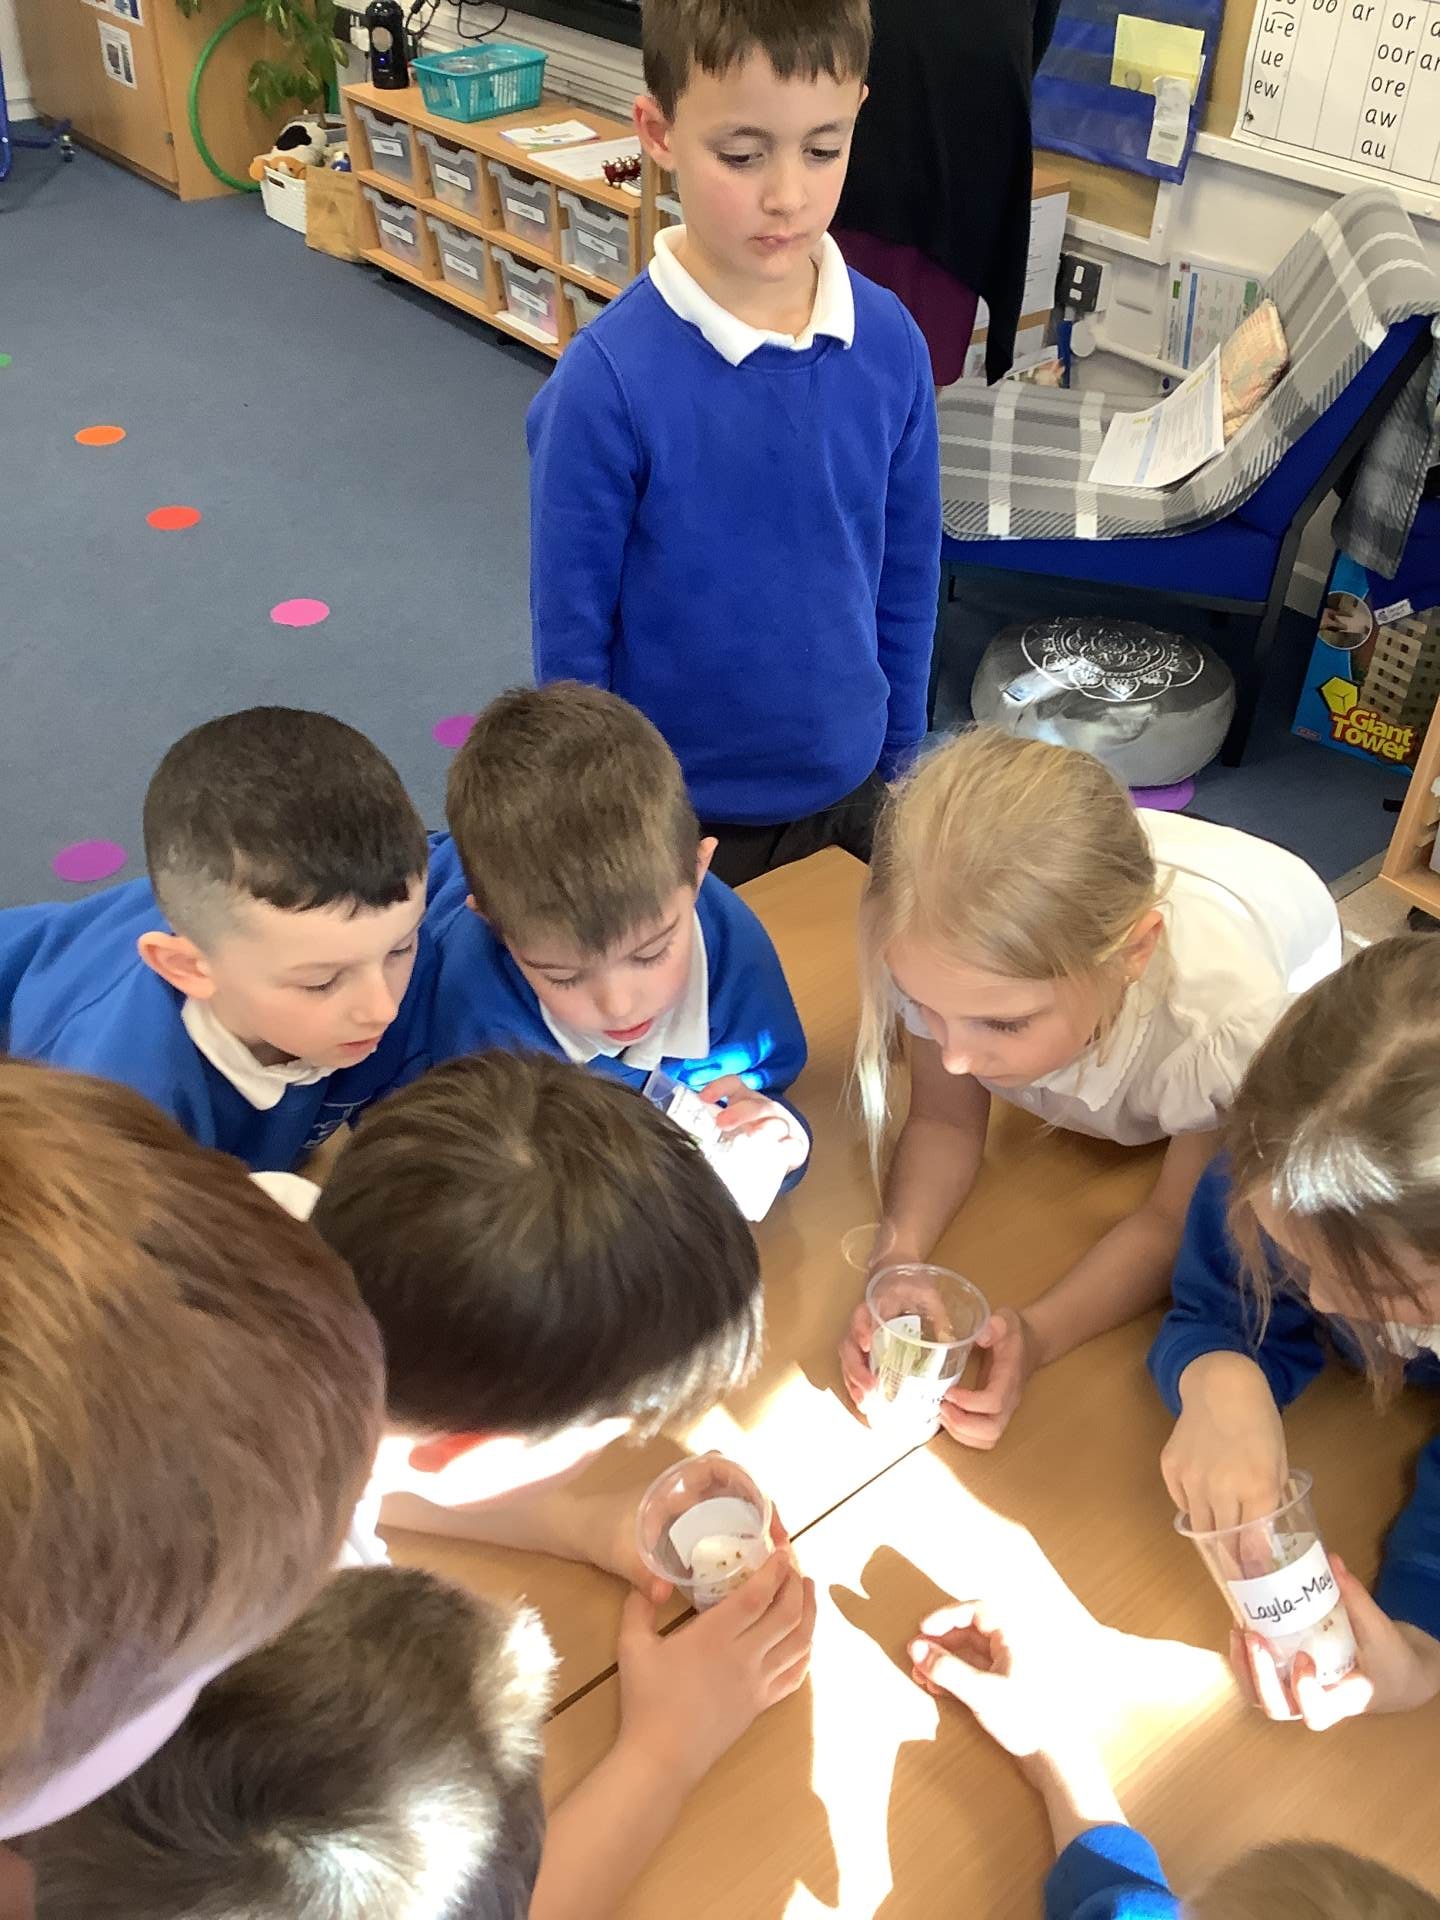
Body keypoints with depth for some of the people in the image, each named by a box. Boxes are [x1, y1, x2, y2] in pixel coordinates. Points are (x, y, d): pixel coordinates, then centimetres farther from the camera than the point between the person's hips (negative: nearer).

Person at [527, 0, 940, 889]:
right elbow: (571, 631, -12)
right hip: (674, 814, -3)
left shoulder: (891, 343, -9)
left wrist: (900, 763, 9)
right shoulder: (607, 382, -21)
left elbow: (908, 579, 2)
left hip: (849, 790, 4)